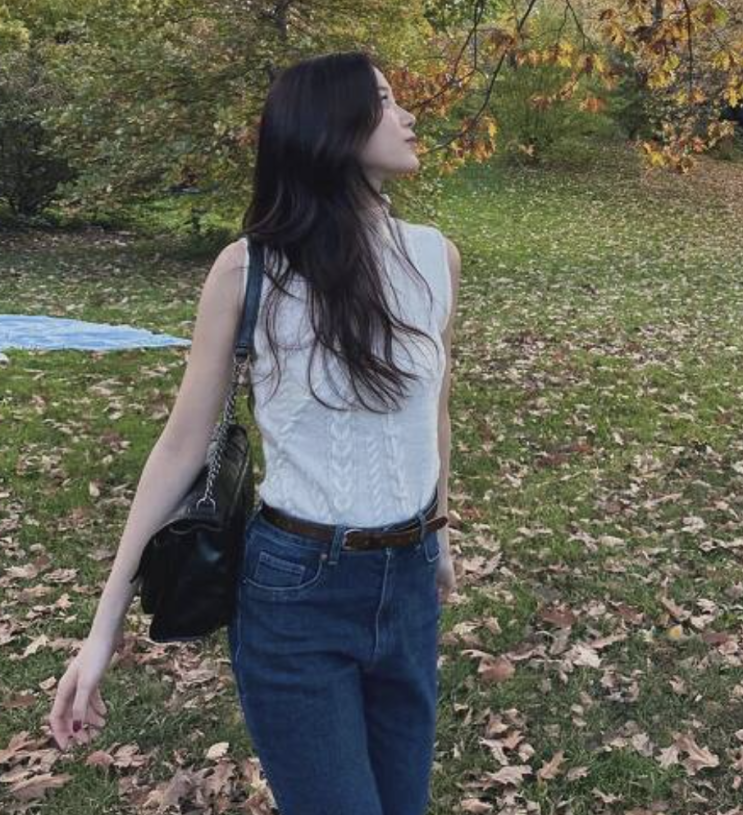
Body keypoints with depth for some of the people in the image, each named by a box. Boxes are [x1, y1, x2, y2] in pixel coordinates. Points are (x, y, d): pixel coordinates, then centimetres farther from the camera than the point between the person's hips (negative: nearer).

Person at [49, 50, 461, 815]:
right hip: (294, 590, -4)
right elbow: (184, 441, -8)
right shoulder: (250, 268, -12)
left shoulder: (434, 256, -1)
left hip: (407, 584, 5)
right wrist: (107, 620, -7)